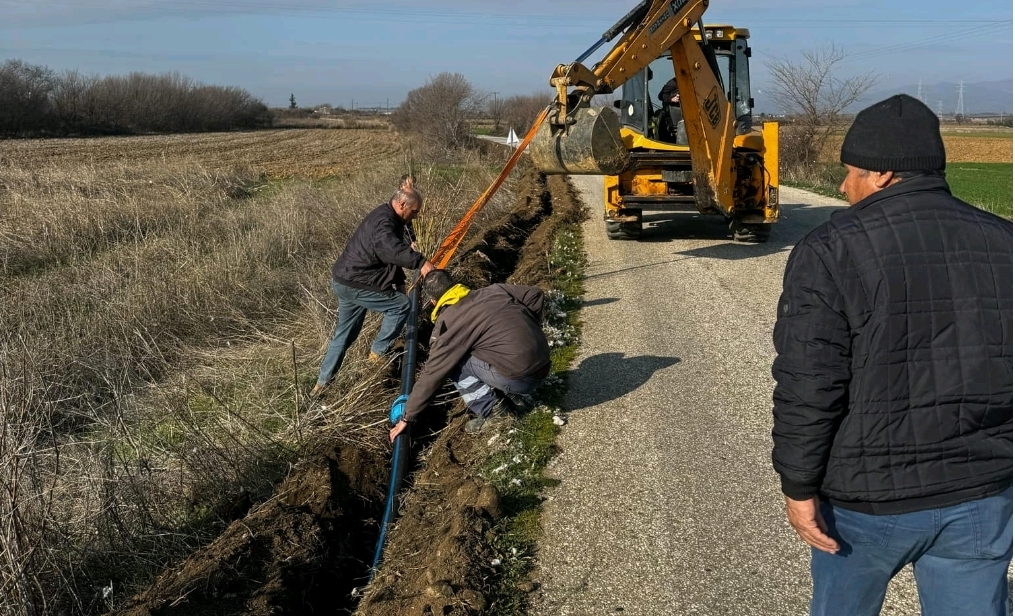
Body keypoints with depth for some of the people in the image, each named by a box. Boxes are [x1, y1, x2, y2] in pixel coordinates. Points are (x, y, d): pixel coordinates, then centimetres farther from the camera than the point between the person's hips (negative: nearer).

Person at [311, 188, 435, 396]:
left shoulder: (388, 217, 13)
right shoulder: (384, 221, -22)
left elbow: (390, 257, 20)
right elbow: (392, 249, -44)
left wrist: (400, 283, 13)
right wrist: (420, 262, -49)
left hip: (345, 281, 11)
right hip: (353, 283, -11)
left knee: (345, 333, 18)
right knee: (401, 305, -7)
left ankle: (322, 383, 25)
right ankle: (378, 352, 4)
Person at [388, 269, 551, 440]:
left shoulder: (447, 324, -3)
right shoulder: (494, 291, 12)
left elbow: (432, 374, -1)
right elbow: (534, 294, 17)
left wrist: (407, 417, 8)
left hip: (518, 379, -7)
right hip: (542, 370, 7)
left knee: (452, 361, 5)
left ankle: (489, 409, 1)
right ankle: (517, 395, 17)